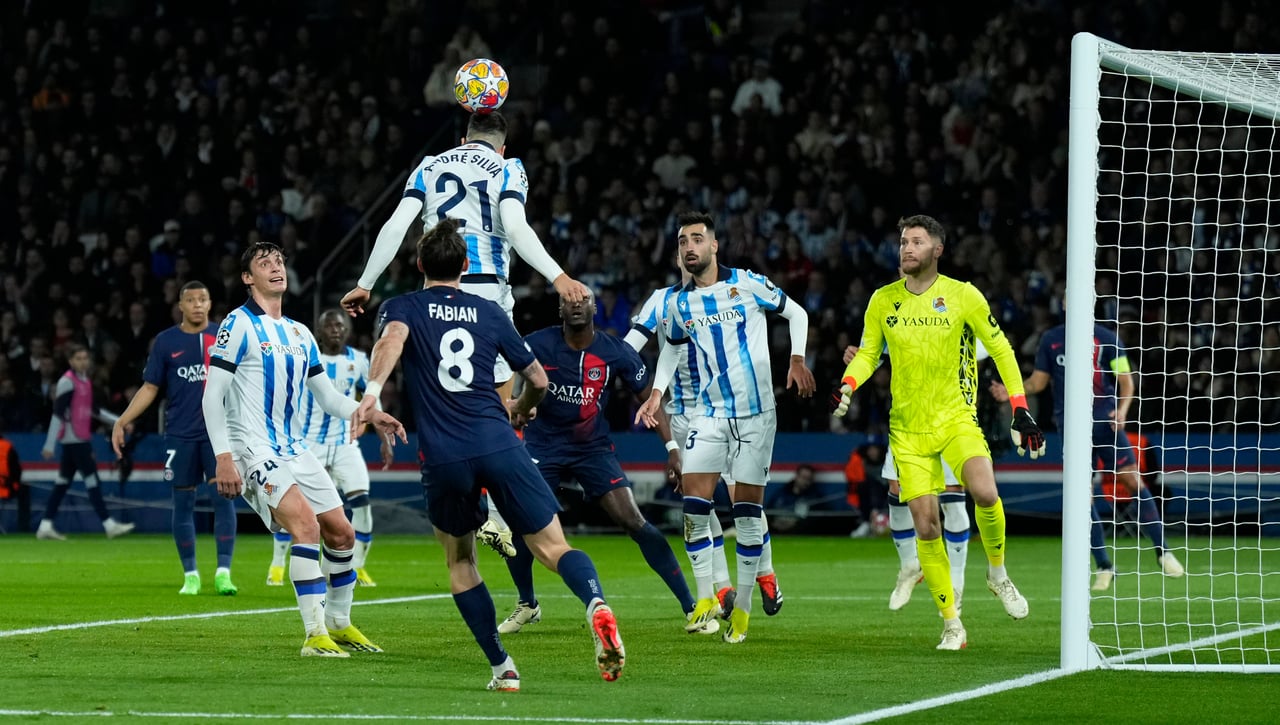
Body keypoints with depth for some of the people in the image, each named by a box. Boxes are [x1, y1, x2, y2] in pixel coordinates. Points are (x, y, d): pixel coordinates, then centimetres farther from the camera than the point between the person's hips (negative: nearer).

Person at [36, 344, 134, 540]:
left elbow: (94, 410, 25)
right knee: (92, 479, -7)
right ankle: (108, 524, -5)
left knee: (63, 481, 9)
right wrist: (49, 445, -20)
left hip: (81, 438, 9)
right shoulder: (67, 382, -13)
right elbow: (57, 413, -17)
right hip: (73, 438, -9)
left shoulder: (85, 381, 14)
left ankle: (46, 526, 10)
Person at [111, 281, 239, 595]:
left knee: (224, 498, -9)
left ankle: (223, 572, -8)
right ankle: (190, 575, 12)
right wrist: (122, 422, 0)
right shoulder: (165, 342, 5)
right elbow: (150, 388, 7)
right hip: (180, 435, 0)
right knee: (183, 503, 3)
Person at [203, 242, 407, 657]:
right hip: (253, 449, -8)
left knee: (341, 533, 8)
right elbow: (212, 396, -11)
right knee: (306, 524, -25)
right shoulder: (239, 324, -7)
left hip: (294, 450, 8)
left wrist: (370, 415, 3)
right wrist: (223, 458, -19)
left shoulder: (300, 334, 15)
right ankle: (315, 635, -23)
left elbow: (327, 396, 21)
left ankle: (339, 624, 27)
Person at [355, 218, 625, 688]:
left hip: (443, 456, -1)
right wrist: (521, 410, 45)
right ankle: (596, 604, -35)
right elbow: (538, 379, 24)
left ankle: (502, 667, 11)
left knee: (459, 560, 19)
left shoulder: (402, 308, 12)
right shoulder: (489, 313, 19)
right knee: (553, 547, -3)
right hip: (497, 444, 1)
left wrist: (372, 392, -28)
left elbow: (392, 338, -14)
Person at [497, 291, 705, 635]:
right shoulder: (538, 345, -13)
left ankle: (691, 608, -7)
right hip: (543, 447, 0)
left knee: (633, 521, -13)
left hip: (593, 448, 0)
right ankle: (526, 604, 19)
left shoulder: (616, 352, -10)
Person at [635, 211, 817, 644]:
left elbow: (796, 313, 7)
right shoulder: (677, 304, 5)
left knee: (748, 510, -1)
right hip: (709, 414, 2)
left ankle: (742, 606, 9)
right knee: (694, 505, -11)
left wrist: (797, 359, -5)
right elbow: (672, 347, 23)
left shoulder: (747, 284, -4)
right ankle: (705, 597, 0)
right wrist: (657, 392, 10)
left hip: (756, 413, -2)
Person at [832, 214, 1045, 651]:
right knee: (926, 527, -5)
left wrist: (1020, 410, -4)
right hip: (908, 429, 2)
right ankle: (951, 624, 7)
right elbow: (868, 353, 14)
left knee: (984, 493, -28)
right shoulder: (883, 301, 4)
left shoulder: (963, 296, -3)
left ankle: (997, 573, 0)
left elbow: (1000, 349, 3)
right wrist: (847, 386, -7)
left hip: (956, 416, -2)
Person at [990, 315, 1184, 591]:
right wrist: (1012, 391, -4)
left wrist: (1122, 409, -15)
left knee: (1132, 480, -8)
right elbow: (1039, 380, 15)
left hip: (1105, 423, -1)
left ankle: (1162, 552, 4)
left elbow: (1126, 381, 4)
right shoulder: (1050, 340, 9)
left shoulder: (1107, 339, 3)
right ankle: (1104, 567, 3)